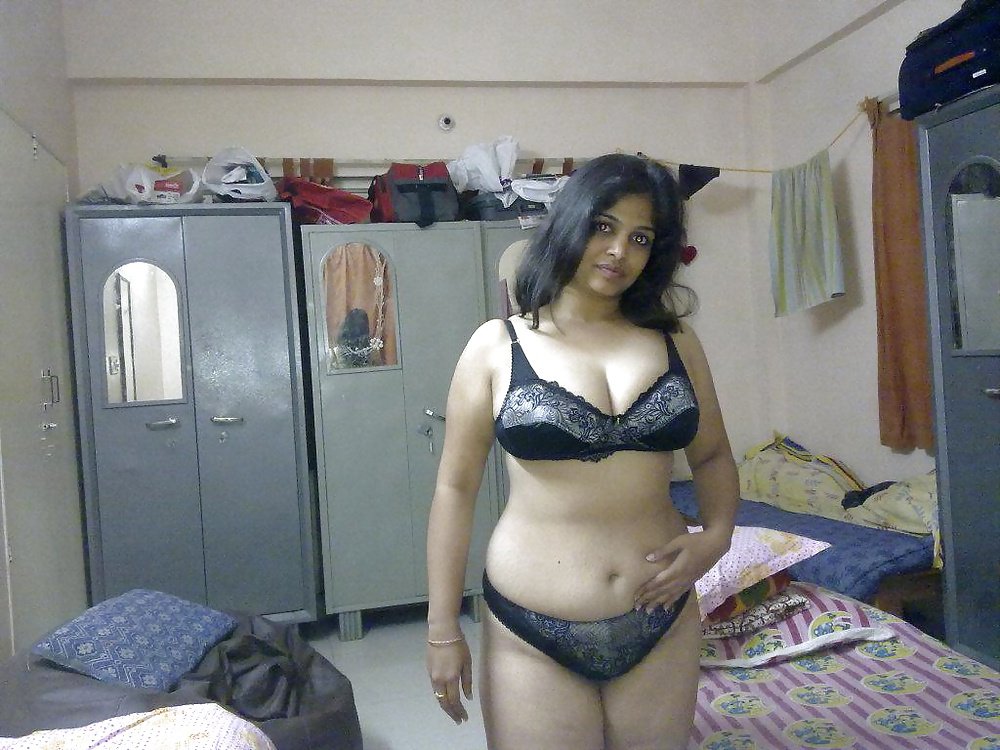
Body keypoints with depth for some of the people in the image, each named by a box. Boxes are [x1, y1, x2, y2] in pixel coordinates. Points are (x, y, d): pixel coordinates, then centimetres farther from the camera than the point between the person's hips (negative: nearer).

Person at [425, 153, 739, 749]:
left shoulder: (675, 340, 3)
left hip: (663, 627, 3)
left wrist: (718, 535, -6)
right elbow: (456, 488, -3)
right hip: (533, 636, -2)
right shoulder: (497, 346, -5)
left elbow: (713, 456, 14)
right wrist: (443, 630, -3)